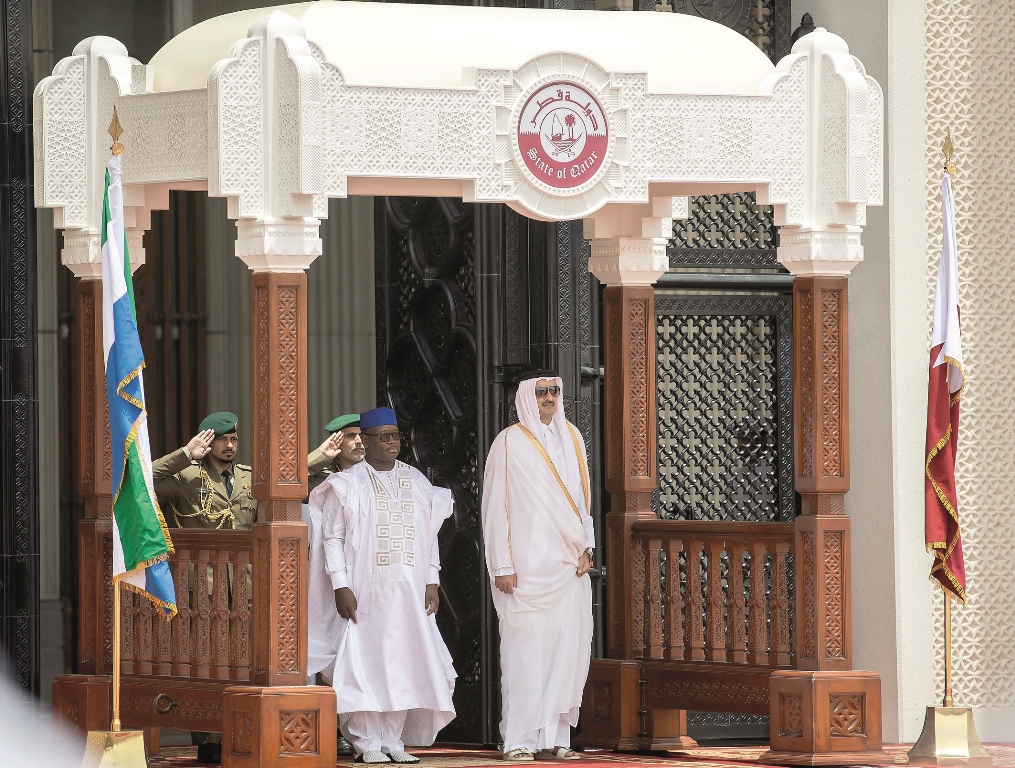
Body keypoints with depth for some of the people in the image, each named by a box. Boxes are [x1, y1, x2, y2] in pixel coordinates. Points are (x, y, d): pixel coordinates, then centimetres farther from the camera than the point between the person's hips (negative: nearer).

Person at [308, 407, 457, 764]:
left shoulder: (416, 481, 13)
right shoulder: (348, 484, 1)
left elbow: (429, 535, 15)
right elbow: (333, 537, -2)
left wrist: (432, 582, 6)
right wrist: (341, 586, -11)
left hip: (410, 592, 4)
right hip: (366, 590, -4)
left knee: (404, 665, 0)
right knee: (368, 661, -6)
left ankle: (393, 741, 4)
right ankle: (367, 743, -3)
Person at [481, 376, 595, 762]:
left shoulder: (570, 438, 13)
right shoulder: (510, 443, -4)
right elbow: (495, 507, -5)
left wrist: (586, 548, 7)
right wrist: (502, 567, -10)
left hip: (568, 566, 5)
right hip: (528, 567, -5)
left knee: (566, 649, 1)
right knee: (525, 650, -7)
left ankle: (553, 737, 5)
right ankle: (518, 741, -5)